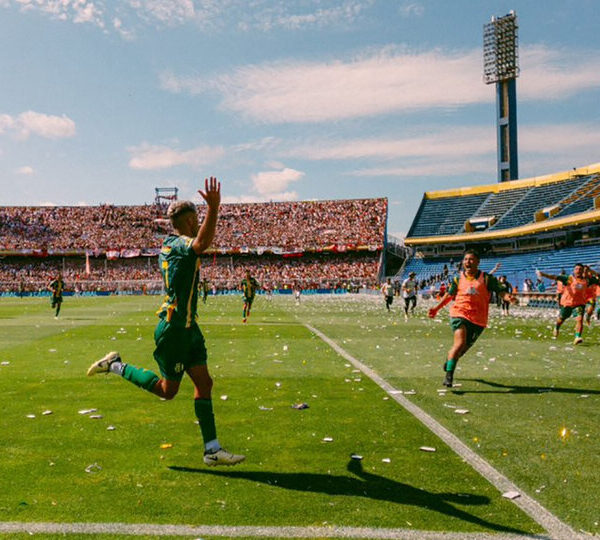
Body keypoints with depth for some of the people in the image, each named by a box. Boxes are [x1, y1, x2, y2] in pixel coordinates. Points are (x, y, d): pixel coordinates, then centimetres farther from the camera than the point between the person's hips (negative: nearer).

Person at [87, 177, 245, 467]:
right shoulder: (181, 244, -18)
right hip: (174, 327, -10)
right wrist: (213, 208, -55)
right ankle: (116, 366, 22)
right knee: (167, 389, 6)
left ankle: (212, 449, 8)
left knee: (204, 383, 5)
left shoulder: (169, 245, 12)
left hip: (187, 326, 10)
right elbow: (201, 244, -43)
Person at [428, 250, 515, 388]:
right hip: (459, 314, -1)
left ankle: (449, 358, 46)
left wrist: (508, 297, -26)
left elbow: (501, 291, -4)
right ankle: (449, 375, -15)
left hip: (478, 320, 1)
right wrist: (436, 308, 15)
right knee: (460, 343, -22)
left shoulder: (486, 278, 1)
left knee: (464, 348, 12)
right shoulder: (458, 278, 6)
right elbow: (449, 295, 19)